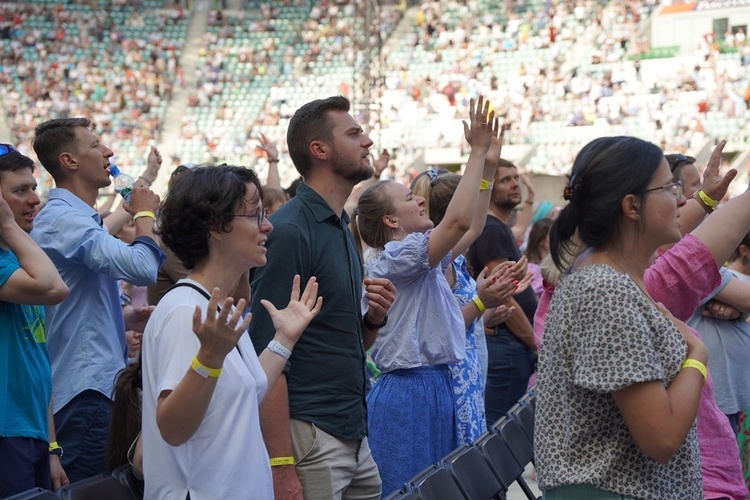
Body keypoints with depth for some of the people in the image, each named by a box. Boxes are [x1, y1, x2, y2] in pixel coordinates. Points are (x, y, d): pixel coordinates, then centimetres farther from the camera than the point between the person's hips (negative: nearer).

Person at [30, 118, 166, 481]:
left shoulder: (76, 217, 18)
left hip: (99, 383, 11)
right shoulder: (63, 218, -16)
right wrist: (144, 214, -10)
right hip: (86, 388, -11)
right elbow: (143, 268, -28)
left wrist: (125, 320, 10)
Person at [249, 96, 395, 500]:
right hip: (308, 437, -9)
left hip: (355, 435, 9)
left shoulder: (343, 230, 14)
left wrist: (374, 319, 1)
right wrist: (280, 465, -22)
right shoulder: (289, 231, -13)